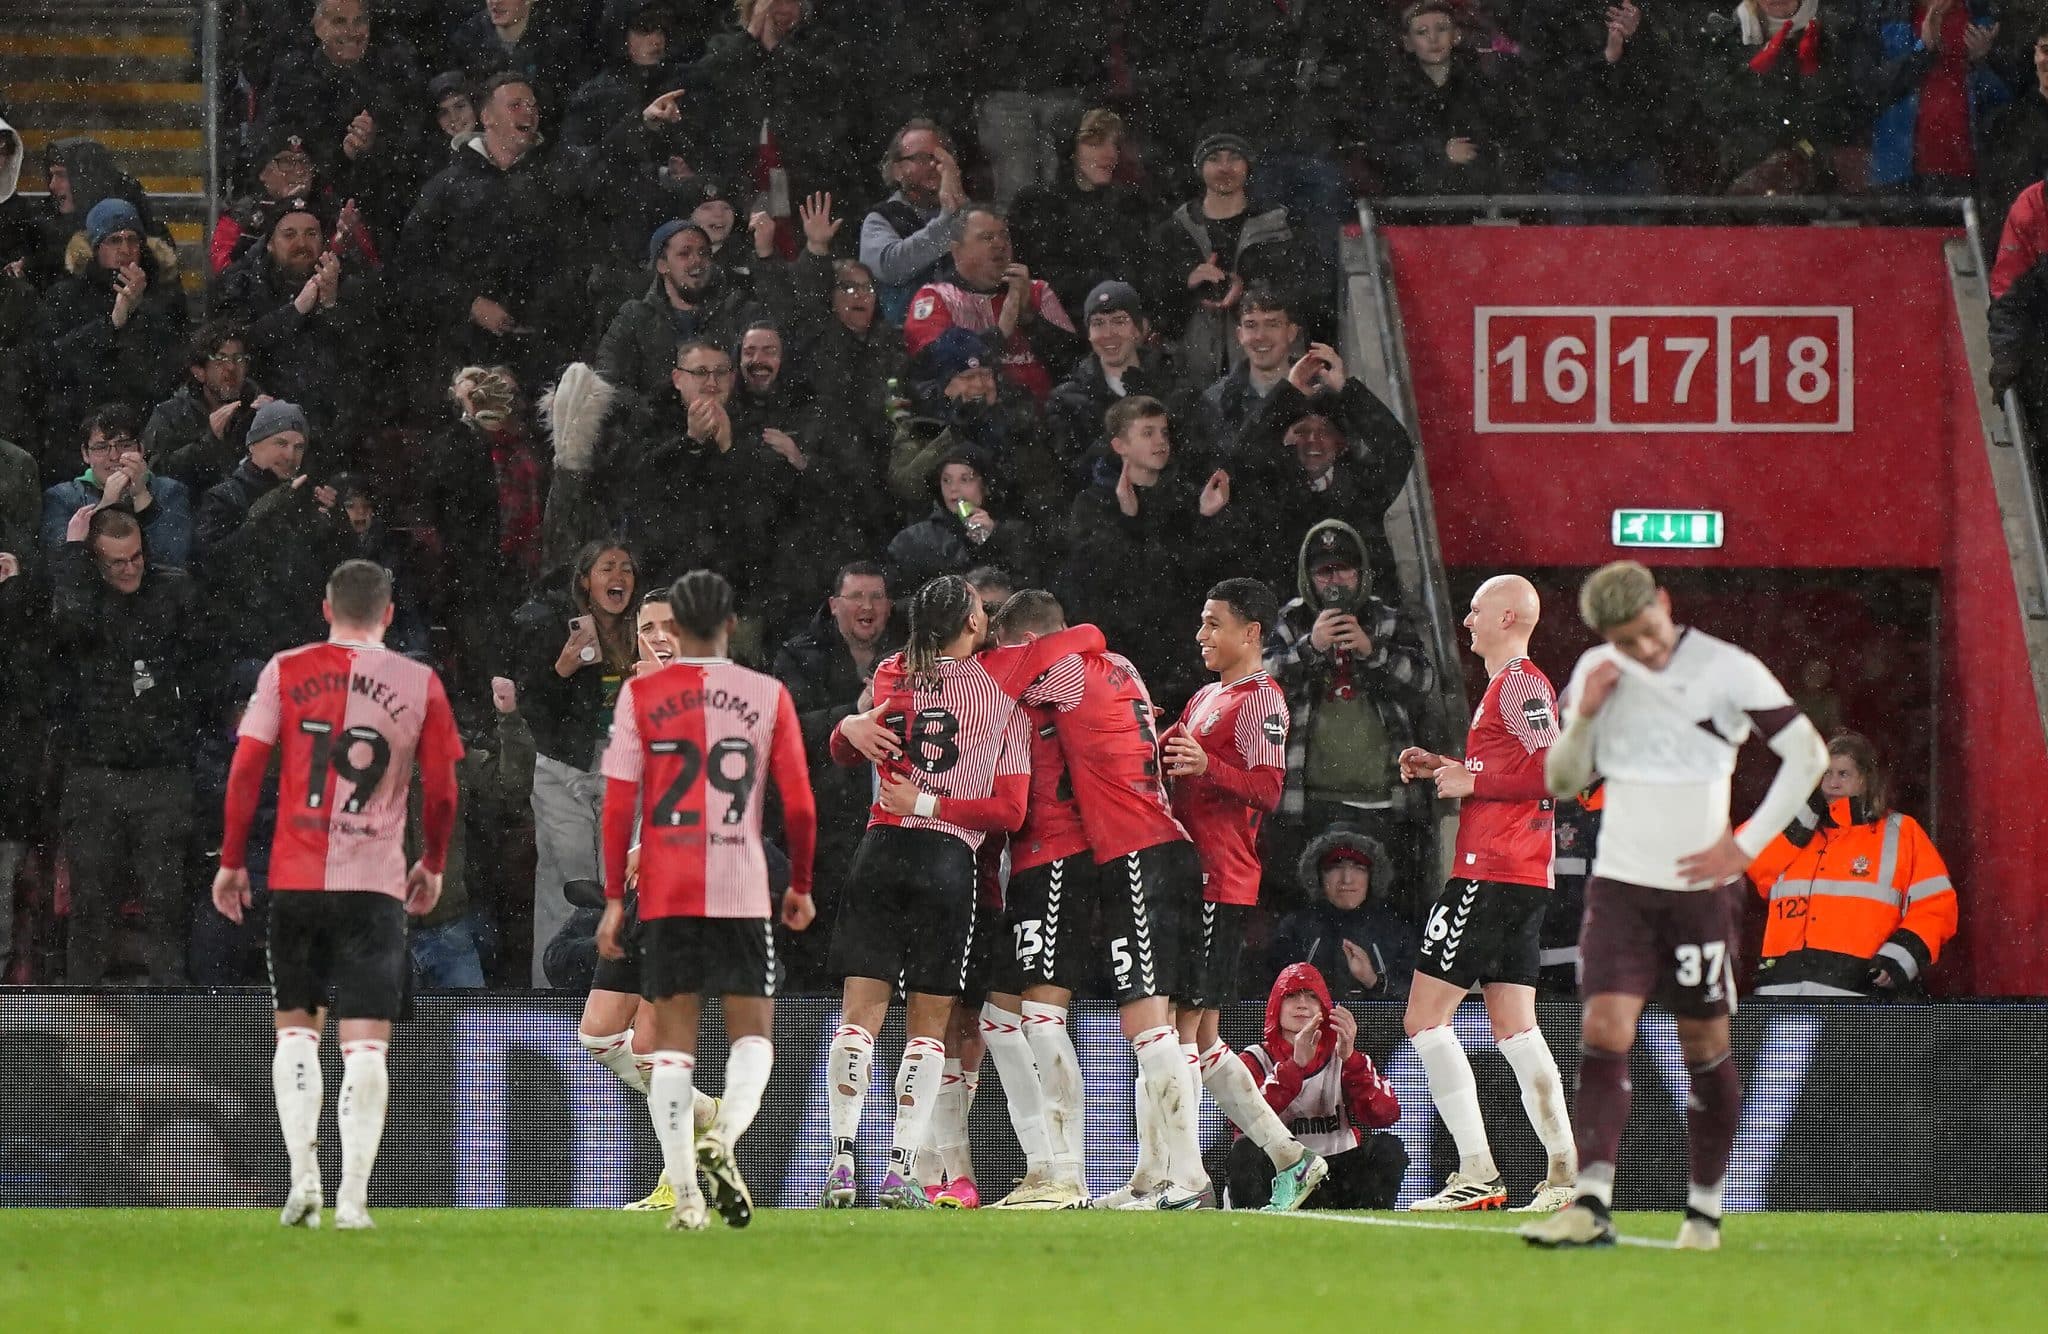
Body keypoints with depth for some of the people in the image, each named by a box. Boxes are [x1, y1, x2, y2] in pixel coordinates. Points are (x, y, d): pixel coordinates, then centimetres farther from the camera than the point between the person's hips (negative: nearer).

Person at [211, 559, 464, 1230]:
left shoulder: (286, 672, 3)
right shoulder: (420, 684, 2)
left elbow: (246, 771, -1)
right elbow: (442, 792, 4)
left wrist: (231, 861, 7)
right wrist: (432, 866, 19)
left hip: (296, 875, 1)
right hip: (377, 881, -1)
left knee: (296, 1029, 14)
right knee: (366, 1043, -1)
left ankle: (303, 1175, 1)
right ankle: (352, 1196, -9)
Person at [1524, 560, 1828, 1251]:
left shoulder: (1727, 670, -7)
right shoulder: (1596, 673, 5)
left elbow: (1808, 753, -3)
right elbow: (1562, 780, 12)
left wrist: (1747, 845, -8)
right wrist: (1583, 717, -8)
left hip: (1699, 887, -2)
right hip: (1619, 884, 2)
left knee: (1705, 1049, 5)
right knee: (1603, 1034, -12)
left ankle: (1704, 1209, 16)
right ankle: (1590, 1205, -20)